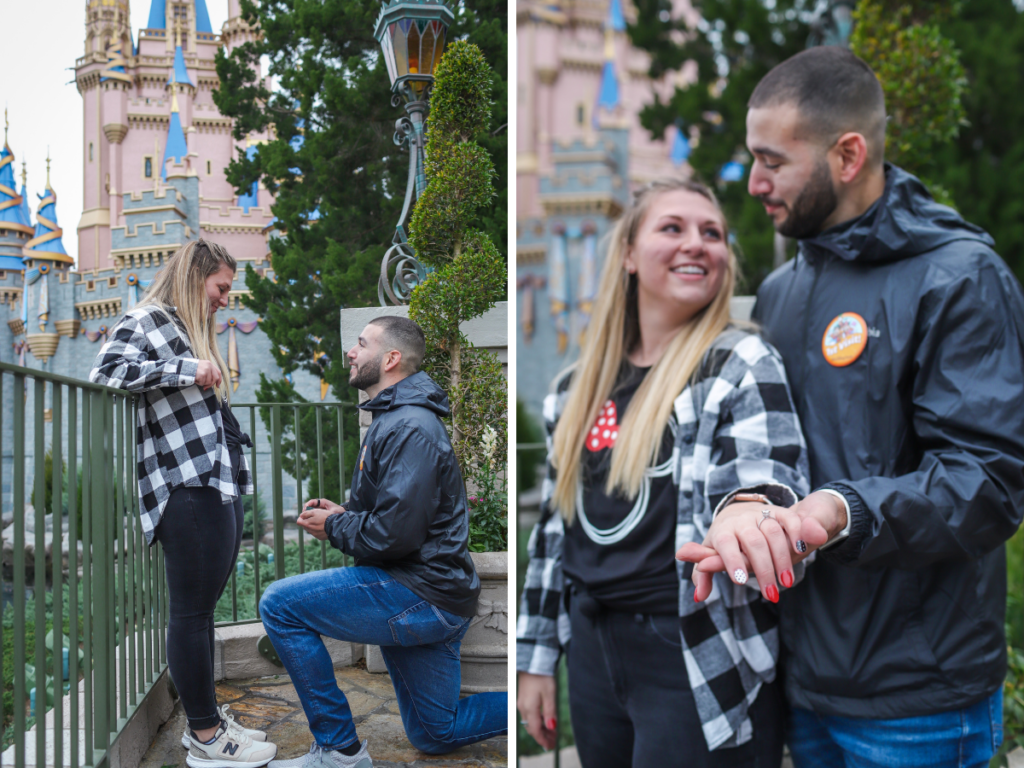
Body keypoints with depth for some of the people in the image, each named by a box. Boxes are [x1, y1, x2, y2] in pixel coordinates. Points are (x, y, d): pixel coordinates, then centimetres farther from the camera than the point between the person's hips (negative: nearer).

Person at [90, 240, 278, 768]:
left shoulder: (190, 331, 25)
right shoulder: (145, 321, -3)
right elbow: (106, 371, -17)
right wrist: (186, 370, -19)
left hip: (221, 487, 10)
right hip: (189, 489, -9)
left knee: (203, 606, 14)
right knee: (192, 611, -2)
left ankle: (206, 718, 24)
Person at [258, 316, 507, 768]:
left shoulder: (409, 428, -19)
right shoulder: (394, 419, 16)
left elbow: (395, 533, -27)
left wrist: (335, 528, -9)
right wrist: (345, 514, 6)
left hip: (419, 596, -11)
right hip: (432, 595, 11)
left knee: (279, 605, -11)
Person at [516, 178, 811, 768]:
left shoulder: (742, 366, -8)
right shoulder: (579, 388, 6)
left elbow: (770, 490, -17)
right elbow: (554, 528, 12)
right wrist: (536, 658, 13)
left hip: (702, 667, -5)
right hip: (594, 653, 5)